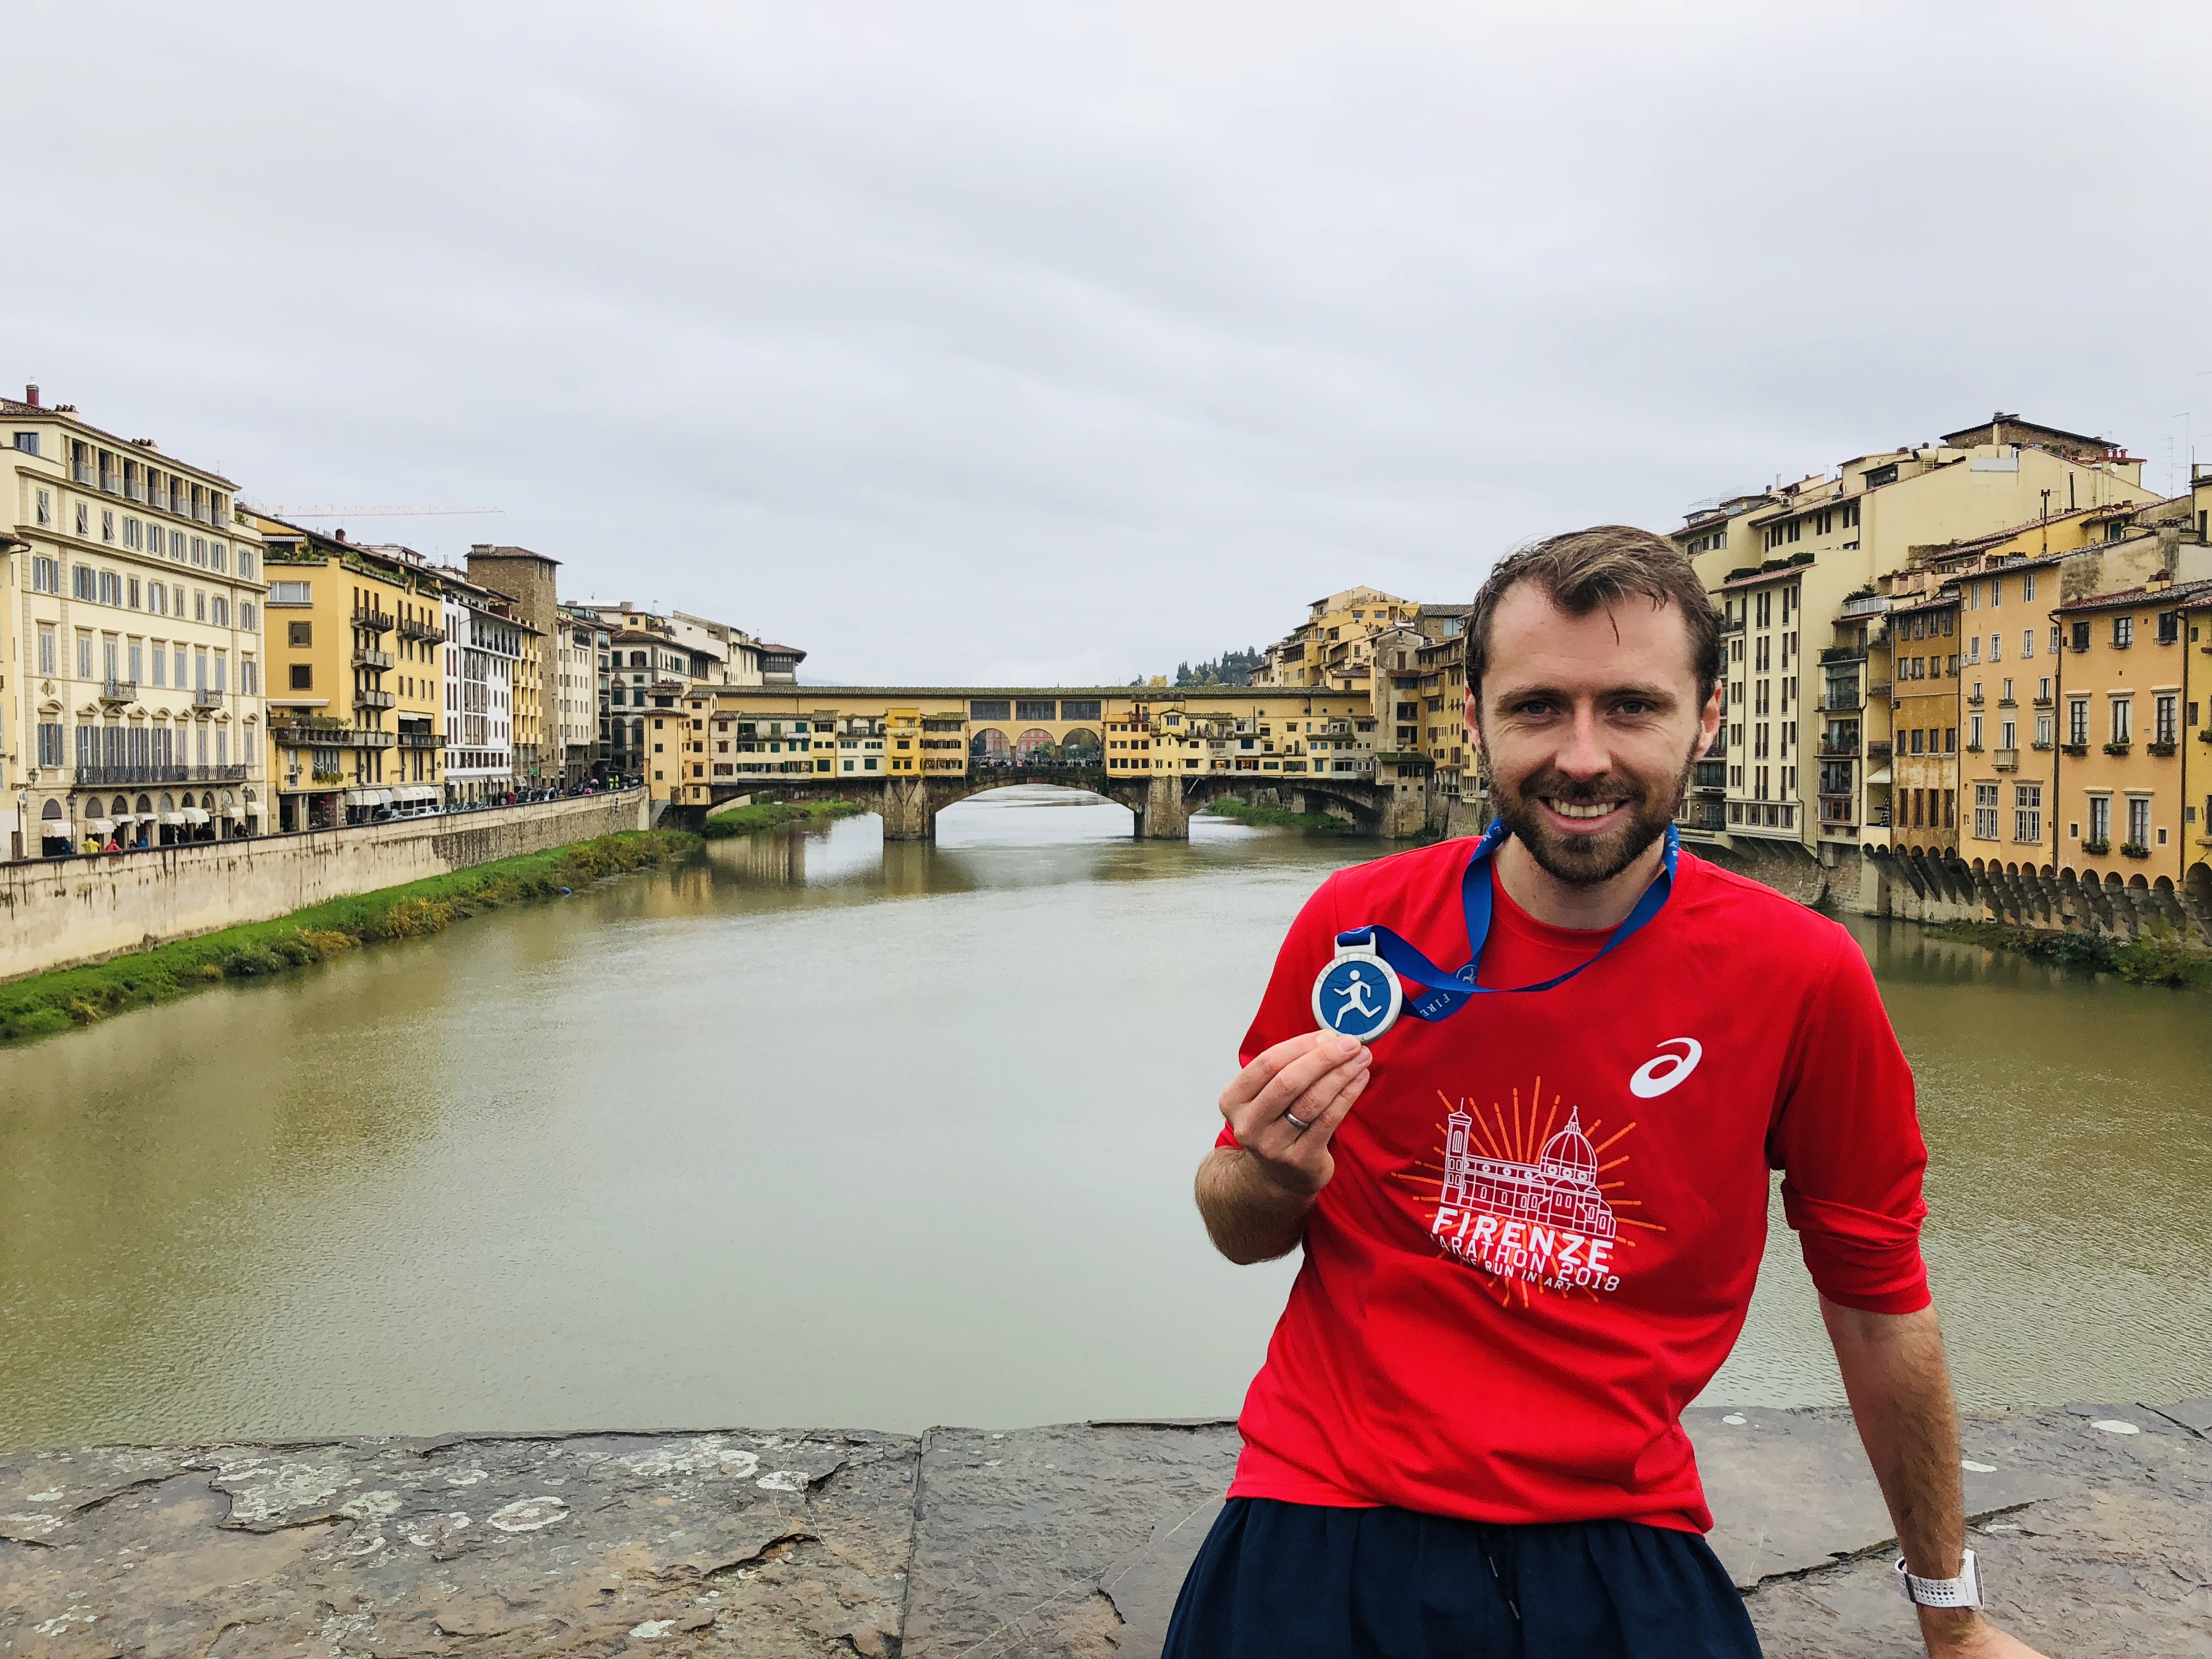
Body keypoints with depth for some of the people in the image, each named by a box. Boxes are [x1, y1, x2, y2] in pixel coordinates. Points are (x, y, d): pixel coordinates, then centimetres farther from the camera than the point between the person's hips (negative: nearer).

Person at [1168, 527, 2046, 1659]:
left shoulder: (1803, 975, -10)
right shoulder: (1357, 926, -9)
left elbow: (1877, 1306, 4)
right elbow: (1243, 1236, 4)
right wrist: (1273, 1173, -19)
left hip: (1624, 1545, 1)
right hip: (1327, 1521, 0)